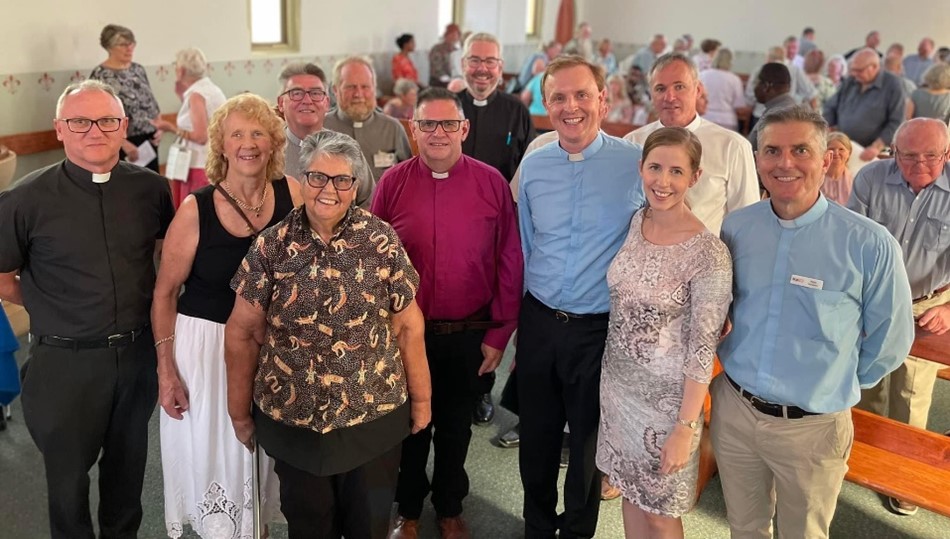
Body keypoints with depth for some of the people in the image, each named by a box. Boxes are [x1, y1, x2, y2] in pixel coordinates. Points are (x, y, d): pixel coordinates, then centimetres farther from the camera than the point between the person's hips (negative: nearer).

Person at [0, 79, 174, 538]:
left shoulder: (151, 188, -6)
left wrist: (148, 304, 7)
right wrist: (51, 309, 0)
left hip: (138, 352, 3)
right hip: (66, 360, -2)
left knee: (129, 461, 22)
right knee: (68, 471, 17)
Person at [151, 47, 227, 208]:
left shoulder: (196, 94, -14)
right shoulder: (211, 88, 12)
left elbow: (201, 136, -20)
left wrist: (171, 128, -14)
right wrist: (182, 95, 16)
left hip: (202, 166, -9)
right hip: (217, 164, 9)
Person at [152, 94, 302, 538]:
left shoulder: (292, 194, -8)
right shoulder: (196, 210, -15)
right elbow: (164, 294, -6)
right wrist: (166, 372, -7)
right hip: (205, 342, -2)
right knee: (212, 455, 11)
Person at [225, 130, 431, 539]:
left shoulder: (382, 241, -7)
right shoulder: (271, 245, -6)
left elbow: (408, 326, -1)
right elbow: (242, 332, -1)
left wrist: (420, 398, 3)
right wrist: (240, 412, 2)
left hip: (374, 417, 0)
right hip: (291, 420, 1)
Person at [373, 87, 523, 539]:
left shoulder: (492, 183, -7)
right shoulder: (392, 183, -5)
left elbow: (509, 262, -4)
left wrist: (499, 333, -5)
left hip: (470, 334, 0)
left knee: (456, 426, 18)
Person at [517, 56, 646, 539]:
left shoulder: (637, 164, -11)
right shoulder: (533, 165, 1)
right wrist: (524, 318, 13)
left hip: (602, 329, -3)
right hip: (539, 322, 3)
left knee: (589, 441, 15)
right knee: (536, 438, 17)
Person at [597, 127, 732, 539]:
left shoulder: (708, 253, -22)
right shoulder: (634, 221, -4)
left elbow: (703, 348, -18)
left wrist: (685, 427, -16)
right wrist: (612, 370, 10)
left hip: (666, 395, -5)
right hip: (616, 382, 5)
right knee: (631, 494, 22)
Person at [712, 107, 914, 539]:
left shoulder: (869, 245, -16)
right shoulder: (735, 227, -5)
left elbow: (890, 341, -4)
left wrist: (838, 388, 4)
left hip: (811, 426, -3)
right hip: (733, 410, 3)